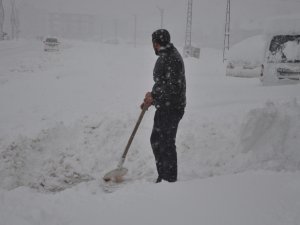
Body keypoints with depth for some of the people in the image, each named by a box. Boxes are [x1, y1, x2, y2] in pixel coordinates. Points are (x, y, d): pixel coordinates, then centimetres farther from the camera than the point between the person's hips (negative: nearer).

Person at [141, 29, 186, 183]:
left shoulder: (172, 58, -19)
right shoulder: (164, 56, 15)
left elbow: (173, 87, -25)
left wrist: (153, 96, -15)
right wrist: (151, 99, 15)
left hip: (172, 108, -11)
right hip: (163, 108, 11)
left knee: (167, 144, -6)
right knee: (156, 140, 17)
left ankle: (170, 180, 3)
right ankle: (163, 177, 26)